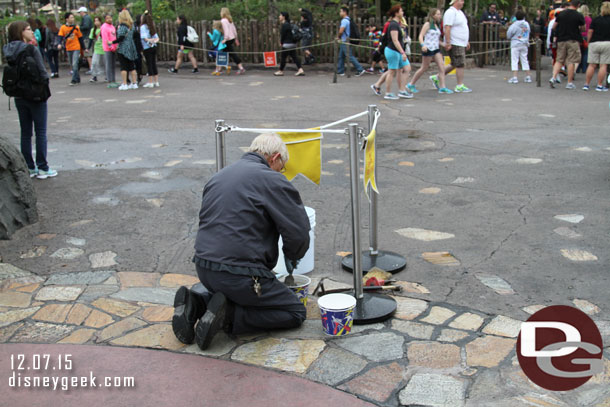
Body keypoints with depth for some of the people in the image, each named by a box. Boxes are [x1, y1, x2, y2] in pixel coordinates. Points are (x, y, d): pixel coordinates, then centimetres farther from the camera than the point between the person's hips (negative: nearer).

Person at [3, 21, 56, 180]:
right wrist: (45, 89, -2)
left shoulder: (8, 51, 3)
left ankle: (29, 168, 17)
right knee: (41, 132, 3)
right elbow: (42, 73, -17)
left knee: (25, 133, 12)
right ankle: (42, 168, 6)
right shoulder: (32, 50, -16)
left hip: (19, 97, 6)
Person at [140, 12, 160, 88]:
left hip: (147, 48, -6)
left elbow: (144, 37, -18)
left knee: (149, 64, -2)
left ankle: (150, 82, 0)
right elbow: (157, 38, 9)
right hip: (154, 47, 6)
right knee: (154, 64, 10)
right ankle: (156, 82, 13)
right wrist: (154, 40, -9)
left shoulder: (143, 27, -7)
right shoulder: (152, 27, 13)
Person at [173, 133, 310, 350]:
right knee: (296, 312, 8)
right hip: (240, 273, -8)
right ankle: (228, 315, -8)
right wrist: (291, 256, 12)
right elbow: (298, 234, -11)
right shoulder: (272, 180, -8)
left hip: (203, 267, 8)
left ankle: (196, 304, 8)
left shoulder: (219, 176, 16)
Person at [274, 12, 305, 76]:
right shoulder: (289, 24, 16)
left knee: (283, 57, 0)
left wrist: (281, 42, 0)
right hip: (293, 43, 10)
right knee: (294, 56, 5)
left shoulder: (284, 25, -14)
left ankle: (281, 71, 9)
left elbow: (283, 35, -13)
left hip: (287, 44, -10)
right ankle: (300, 70, -2)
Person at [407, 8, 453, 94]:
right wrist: (422, 45, -28)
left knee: (442, 67, -5)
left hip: (436, 49, 7)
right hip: (428, 48, -7)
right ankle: (411, 85, 12)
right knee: (424, 68, -1)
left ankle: (442, 87, -6)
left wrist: (444, 44, 10)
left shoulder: (437, 25, 18)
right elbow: (421, 36, -12)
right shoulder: (428, 24, -4)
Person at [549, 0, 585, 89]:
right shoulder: (579, 16, -6)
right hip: (573, 41, -3)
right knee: (571, 61, 1)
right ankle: (570, 83, 3)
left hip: (561, 40, 3)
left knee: (559, 60, 11)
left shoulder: (560, 14, 1)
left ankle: (553, 77, -5)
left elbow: (553, 27, 8)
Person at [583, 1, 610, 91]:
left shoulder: (596, 19, 2)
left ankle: (586, 84, 5)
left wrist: (589, 42, 9)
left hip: (594, 43, 1)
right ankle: (600, 85, 0)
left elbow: (590, 32, -1)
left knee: (592, 65, 5)